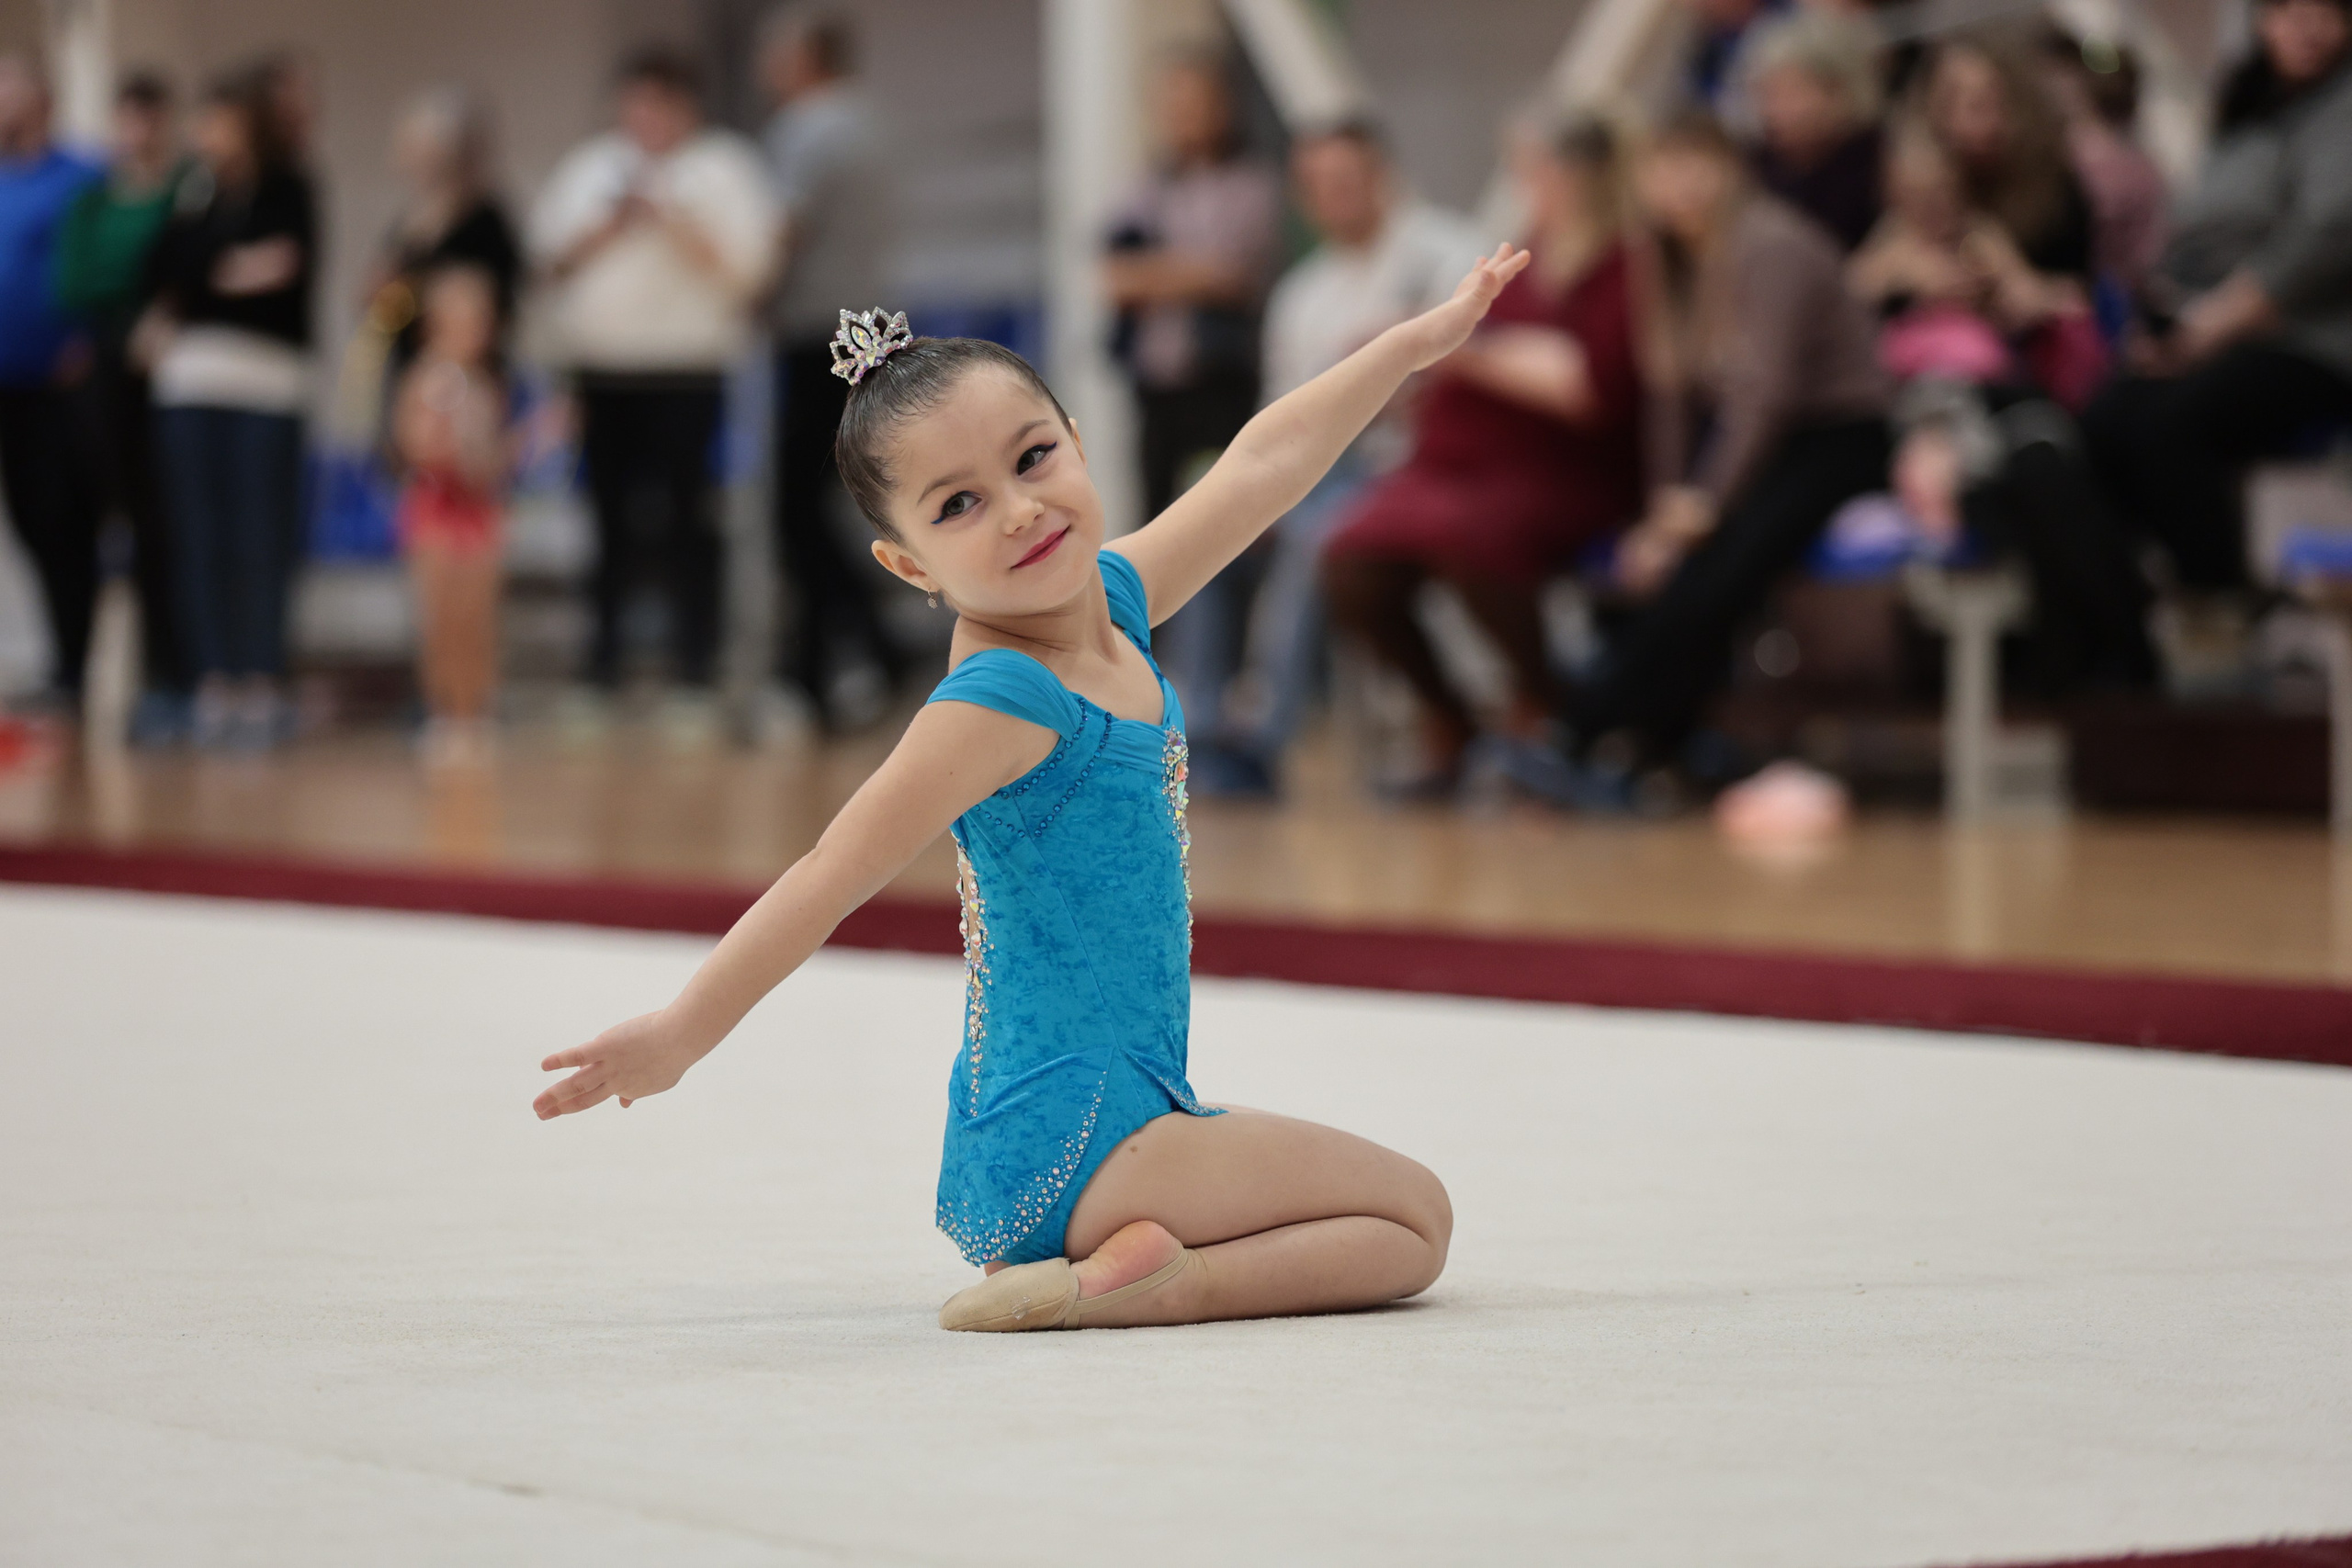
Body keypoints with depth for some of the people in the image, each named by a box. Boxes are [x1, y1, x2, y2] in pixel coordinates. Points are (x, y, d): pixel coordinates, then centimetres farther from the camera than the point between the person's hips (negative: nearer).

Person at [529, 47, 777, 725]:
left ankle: (694, 680, -3)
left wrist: (668, 220, -14)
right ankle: (602, 672, 12)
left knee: (685, 525, -6)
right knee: (612, 524, 6)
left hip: (684, 374, -4)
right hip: (601, 375, 4)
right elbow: (551, 256, 11)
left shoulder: (724, 170, 3)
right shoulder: (589, 168, 17)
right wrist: (606, 230, -5)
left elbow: (742, 266, -7)